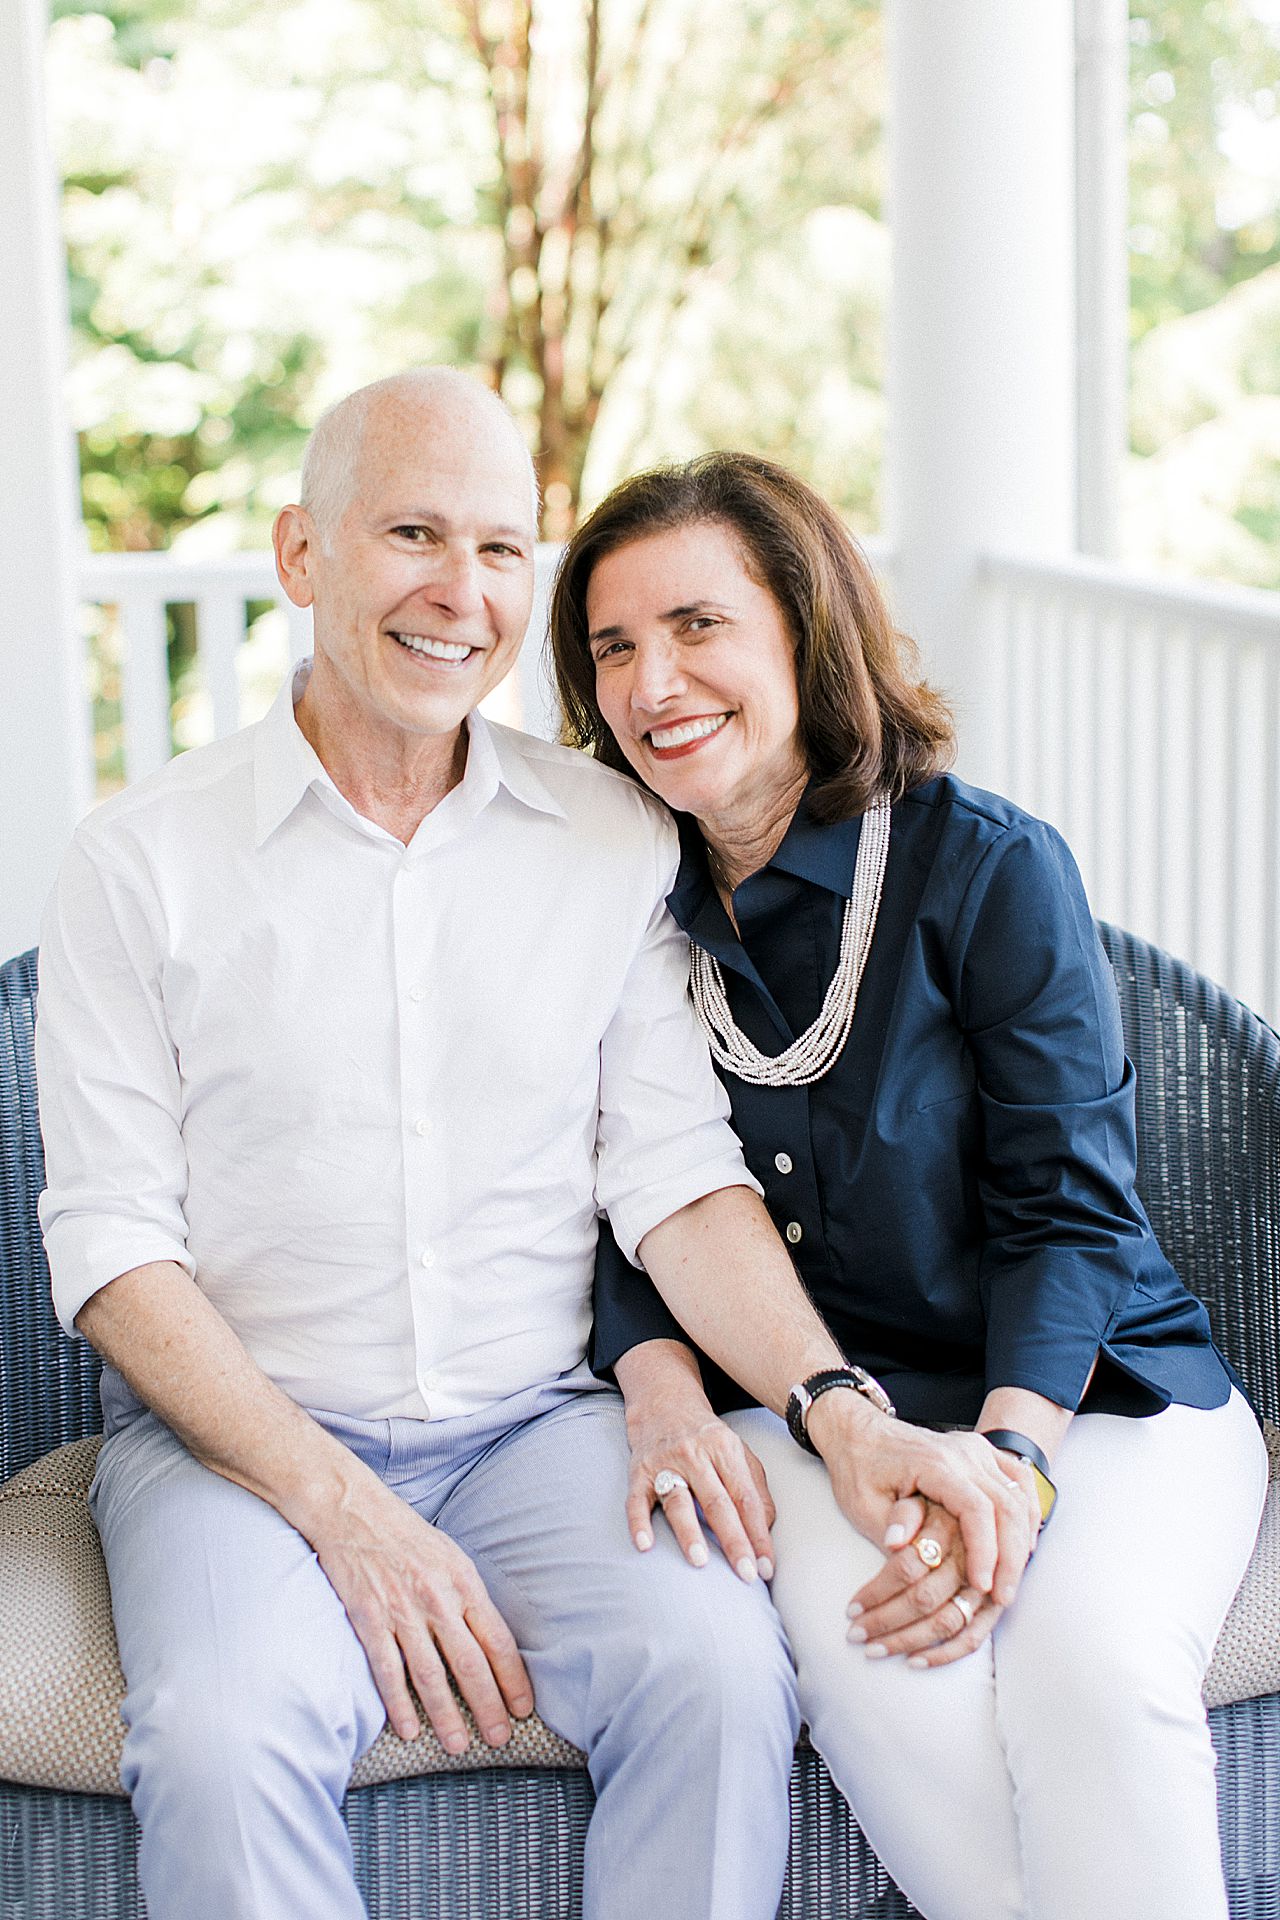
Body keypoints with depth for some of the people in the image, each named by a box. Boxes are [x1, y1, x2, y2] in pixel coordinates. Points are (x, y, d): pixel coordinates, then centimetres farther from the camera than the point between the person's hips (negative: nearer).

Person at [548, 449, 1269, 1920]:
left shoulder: (986, 867, -6)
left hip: (1089, 1389, -2)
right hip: (802, 1417, 2)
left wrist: (1008, 1465, -24)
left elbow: (1067, 1208, -8)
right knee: (861, 1650, -31)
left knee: (1086, 1655, -32)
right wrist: (660, 1384, -14)